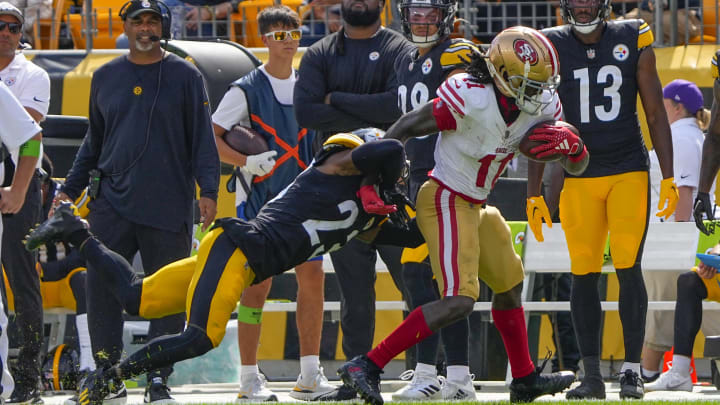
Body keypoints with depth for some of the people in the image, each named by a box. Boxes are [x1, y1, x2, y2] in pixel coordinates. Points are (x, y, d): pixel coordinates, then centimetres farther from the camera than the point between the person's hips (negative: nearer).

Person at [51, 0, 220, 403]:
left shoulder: (185, 76, 4)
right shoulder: (105, 77, 14)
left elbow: (203, 139, 2)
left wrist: (208, 190, -9)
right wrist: (70, 189, 17)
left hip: (168, 205, -3)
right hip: (112, 203, 3)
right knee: (101, 287, -4)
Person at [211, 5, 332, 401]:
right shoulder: (247, 89, -5)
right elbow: (211, 137, -9)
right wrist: (247, 162, -21)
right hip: (259, 199, -5)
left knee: (312, 277, -1)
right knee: (257, 280, -6)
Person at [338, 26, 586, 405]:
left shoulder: (542, 106, -2)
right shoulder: (471, 98, -25)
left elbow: (578, 166, 5)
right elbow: (405, 128, -18)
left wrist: (571, 146, -18)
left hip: (475, 206, 9)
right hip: (446, 202, -9)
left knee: (509, 284, 23)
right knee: (459, 301, -20)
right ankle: (367, 366, -21)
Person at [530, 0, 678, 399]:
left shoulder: (632, 40, -1)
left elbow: (655, 113, 4)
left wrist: (669, 179, -1)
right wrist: (533, 194, 4)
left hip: (629, 171, -1)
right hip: (579, 178, 1)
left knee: (628, 268, -9)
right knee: (583, 273, -1)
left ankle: (632, 370, -3)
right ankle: (592, 374, 6)